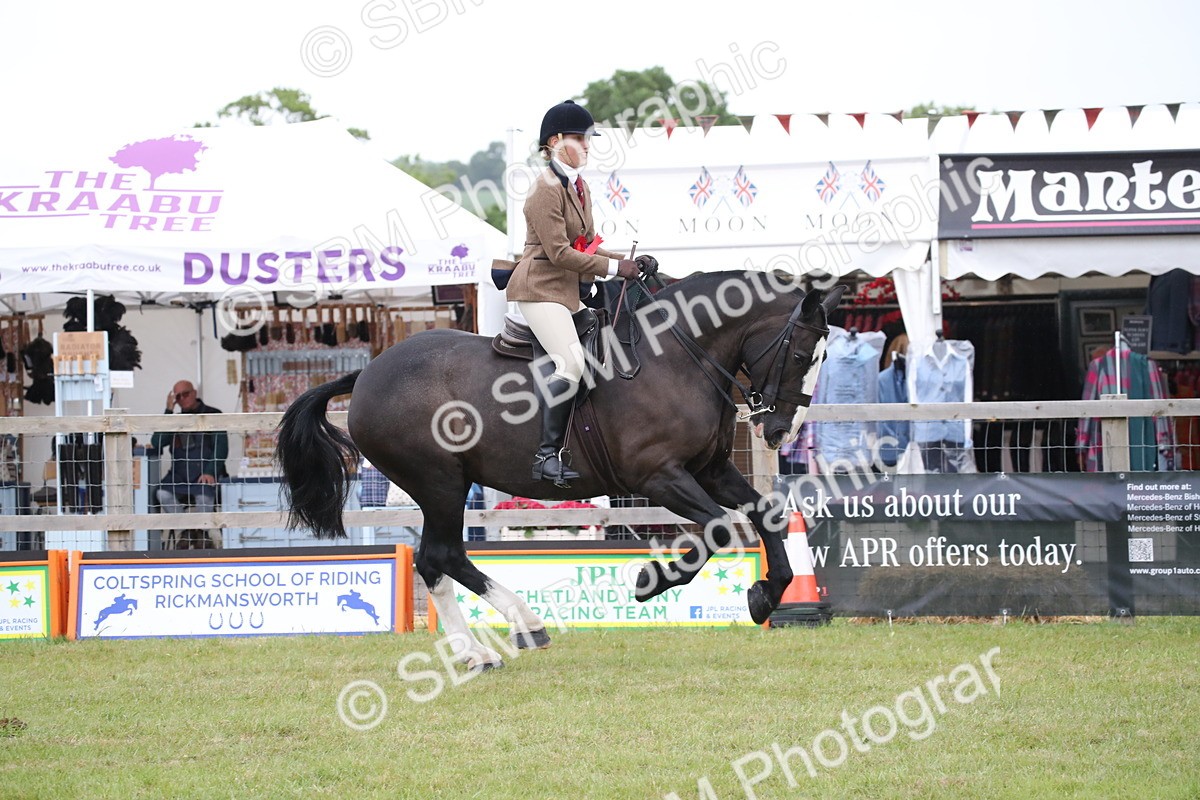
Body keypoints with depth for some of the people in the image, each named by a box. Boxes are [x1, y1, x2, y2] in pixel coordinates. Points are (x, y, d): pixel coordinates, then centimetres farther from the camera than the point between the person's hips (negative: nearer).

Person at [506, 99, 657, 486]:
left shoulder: (579, 187, 16)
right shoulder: (547, 189, -13)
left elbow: (587, 246, 19)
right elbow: (559, 252, -18)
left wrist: (629, 263, 5)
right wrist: (614, 267, -16)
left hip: (571, 291, 10)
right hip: (541, 288, -10)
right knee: (571, 364, -23)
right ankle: (547, 455, -23)